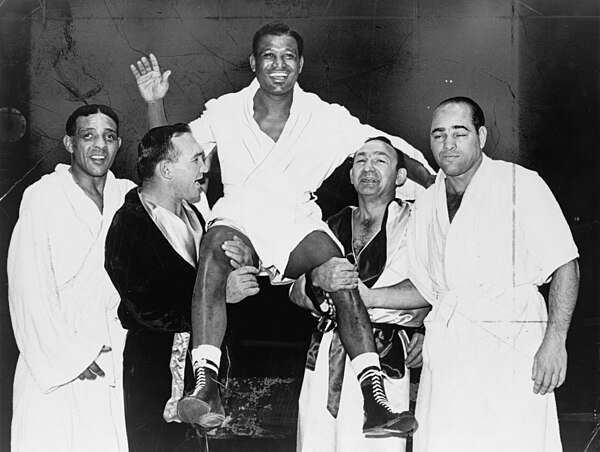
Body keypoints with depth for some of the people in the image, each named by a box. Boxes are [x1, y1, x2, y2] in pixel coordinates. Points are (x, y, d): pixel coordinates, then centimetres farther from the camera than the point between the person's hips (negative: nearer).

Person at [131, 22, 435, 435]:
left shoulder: (327, 119, 5)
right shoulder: (226, 112, 8)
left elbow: (391, 150, 7)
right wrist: (155, 103, -2)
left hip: (299, 225, 1)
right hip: (239, 220, 0)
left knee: (338, 268, -31)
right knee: (216, 244, -35)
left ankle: (374, 399, -34)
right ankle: (206, 386, -44)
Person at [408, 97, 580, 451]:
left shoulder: (520, 184, 0)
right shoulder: (426, 206, 16)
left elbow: (565, 265, -3)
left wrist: (554, 340, -13)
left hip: (510, 345, -4)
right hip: (445, 352, 4)